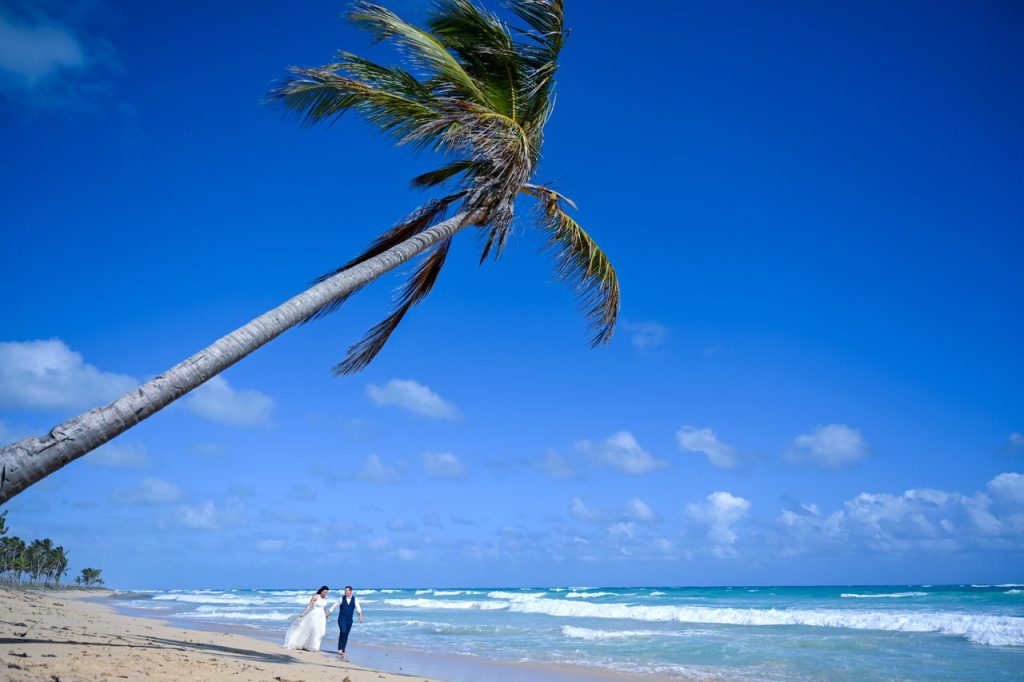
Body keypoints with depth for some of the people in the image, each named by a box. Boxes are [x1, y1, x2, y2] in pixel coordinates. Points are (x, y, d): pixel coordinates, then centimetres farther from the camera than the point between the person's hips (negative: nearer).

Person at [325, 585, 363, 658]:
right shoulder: (341, 598, -1)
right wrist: (328, 613, 5)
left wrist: (360, 615, -26)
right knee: (343, 632, -22)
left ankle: (343, 651, 16)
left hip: (349, 620, 2)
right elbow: (334, 606, 5)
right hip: (341, 619, -2)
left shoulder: (355, 599, 1)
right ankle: (340, 649, -12)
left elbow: (358, 607, -11)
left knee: (346, 635, 6)